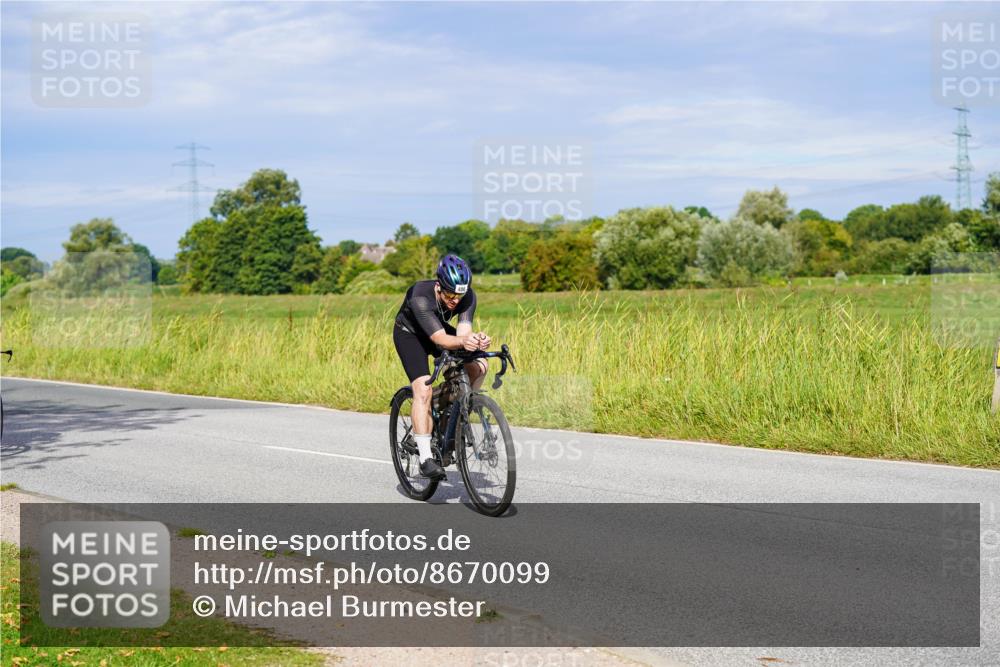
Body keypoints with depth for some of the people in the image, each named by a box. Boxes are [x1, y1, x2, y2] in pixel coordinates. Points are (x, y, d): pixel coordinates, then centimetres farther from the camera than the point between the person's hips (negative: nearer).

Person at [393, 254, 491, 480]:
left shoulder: (468, 296, -26)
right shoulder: (420, 297, -39)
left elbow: (463, 332, -34)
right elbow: (440, 339, -45)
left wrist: (477, 340, -56)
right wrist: (463, 341, -65)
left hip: (440, 328, 5)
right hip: (409, 333, -5)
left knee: (478, 366, -15)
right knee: (423, 389, -23)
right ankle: (426, 458, -23)